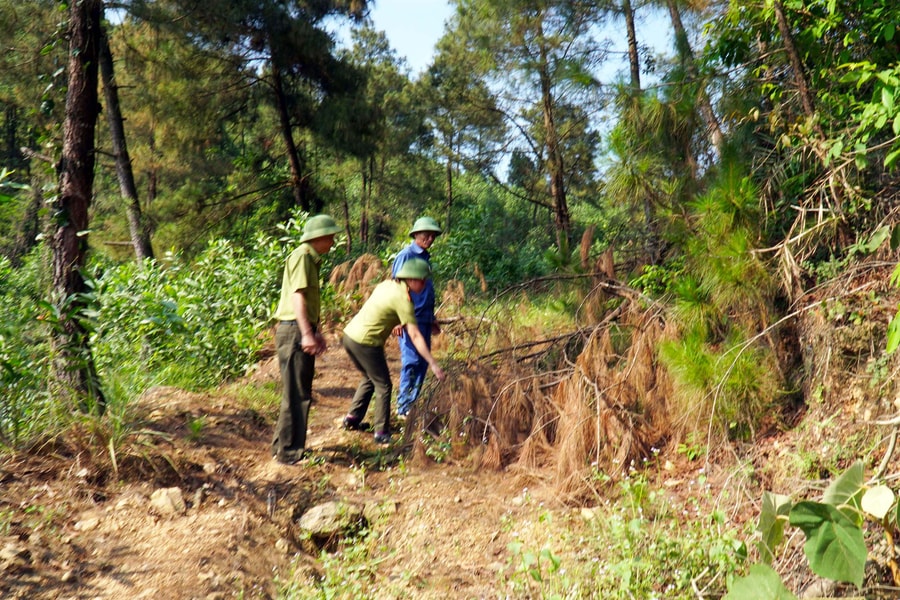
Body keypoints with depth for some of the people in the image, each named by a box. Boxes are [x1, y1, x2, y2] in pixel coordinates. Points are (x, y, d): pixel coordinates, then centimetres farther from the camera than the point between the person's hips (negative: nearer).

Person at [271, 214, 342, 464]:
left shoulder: (312, 259, 19)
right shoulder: (302, 256, -12)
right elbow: (297, 296, -21)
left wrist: (316, 331, 28)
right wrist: (306, 333, -27)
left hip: (302, 331, 10)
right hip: (294, 330, -10)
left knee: (300, 394, 17)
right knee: (296, 395, -6)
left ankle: (283, 445, 27)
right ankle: (289, 452, 1)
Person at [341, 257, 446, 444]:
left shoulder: (387, 284, 8)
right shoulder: (402, 298, -15)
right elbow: (415, 336, -19)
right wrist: (433, 364, -19)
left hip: (350, 335, 9)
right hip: (366, 343, -9)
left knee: (369, 379, 26)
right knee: (383, 386, 5)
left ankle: (352, 419, 33)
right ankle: (382, 433, 8)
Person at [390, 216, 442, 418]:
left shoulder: (425, 257, 16)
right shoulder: (406, 256, -8)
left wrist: (432, 319, 24)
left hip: (424, 319, 8)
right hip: (410, 318, -8)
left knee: (423, 362, 9)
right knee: (411, 361, -7)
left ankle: (412, 403, 18)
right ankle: (404, 407, 2)